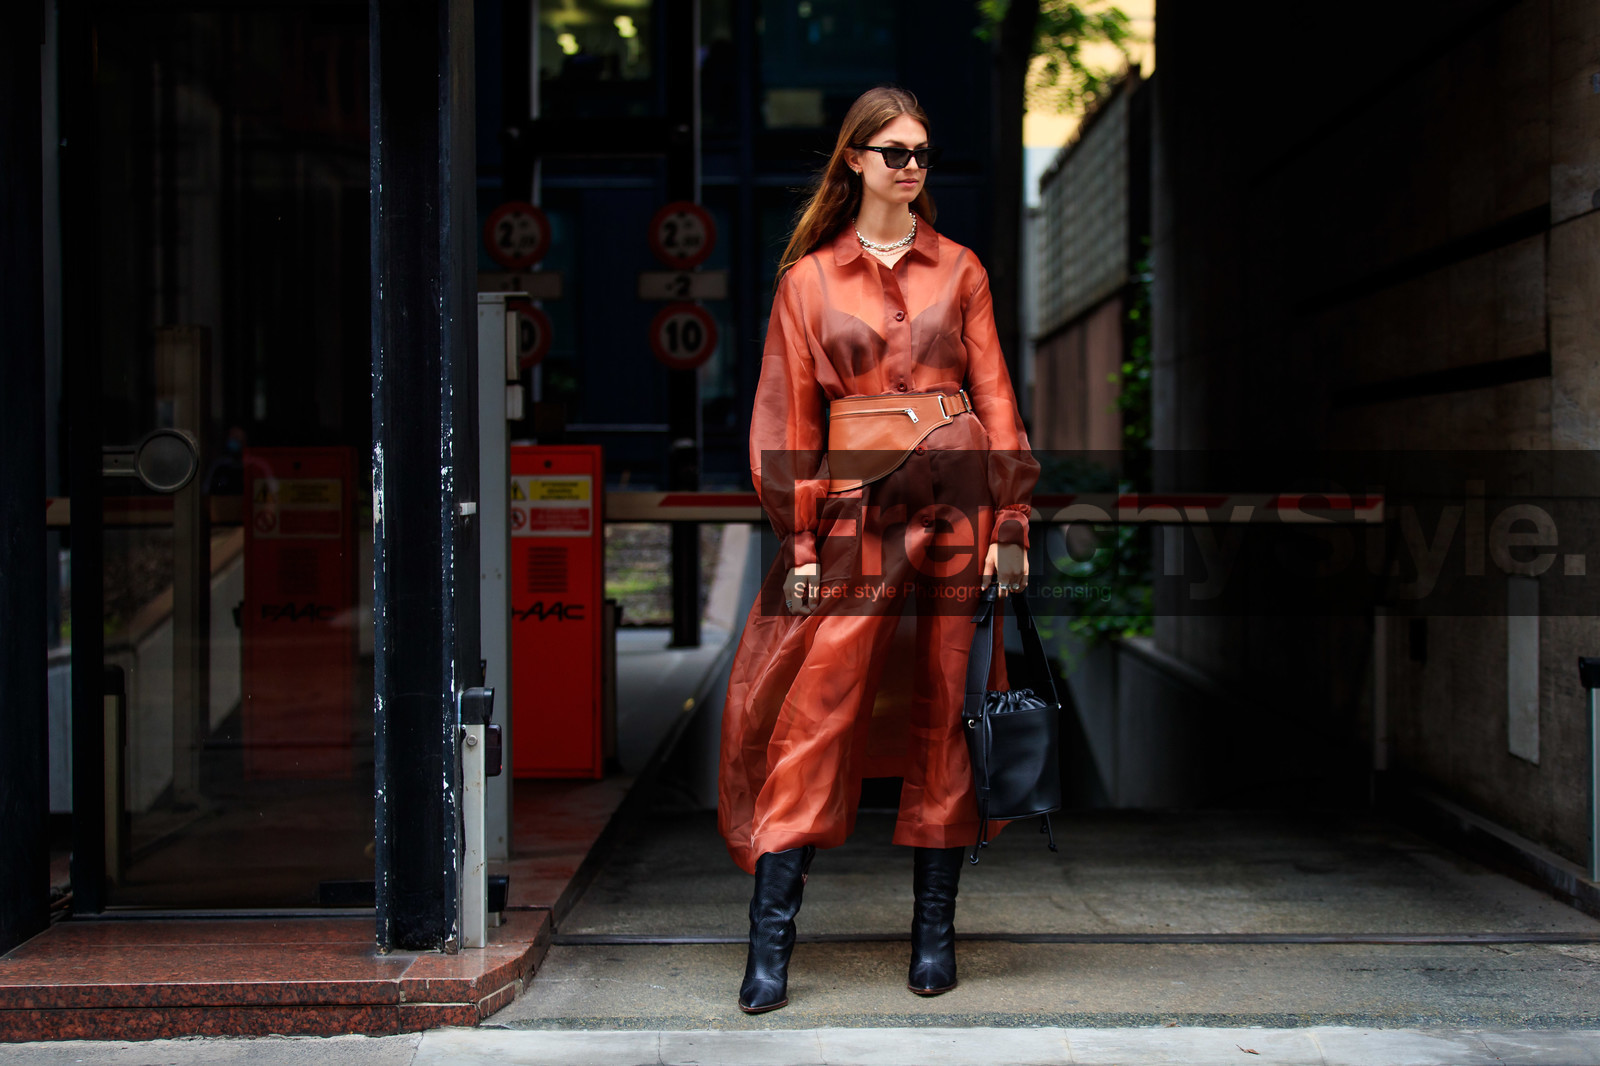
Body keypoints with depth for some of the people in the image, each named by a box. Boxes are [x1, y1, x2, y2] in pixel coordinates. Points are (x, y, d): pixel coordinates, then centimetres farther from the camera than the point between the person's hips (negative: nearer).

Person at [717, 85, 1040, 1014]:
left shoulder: (960, 270, 11)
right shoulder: (809, 277, 7)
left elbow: (995, 397, 8)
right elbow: (790, 416, 4)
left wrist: (1011, 522, 0)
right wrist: (800, 543, -3)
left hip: (959, 494, 2)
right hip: (857, 505, -1)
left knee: (947, 711, 4)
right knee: (815, 716, -6)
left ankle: (935, 928, 14)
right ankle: (770, 943, -2)